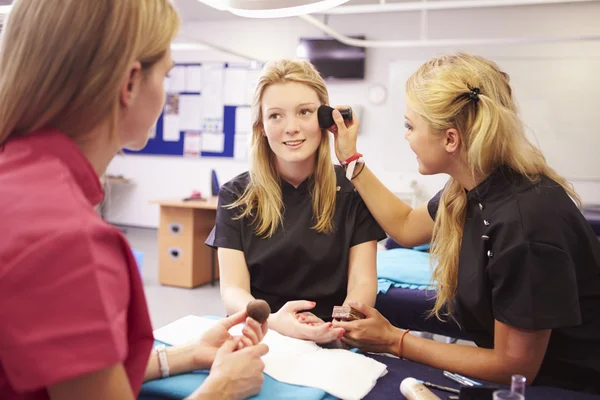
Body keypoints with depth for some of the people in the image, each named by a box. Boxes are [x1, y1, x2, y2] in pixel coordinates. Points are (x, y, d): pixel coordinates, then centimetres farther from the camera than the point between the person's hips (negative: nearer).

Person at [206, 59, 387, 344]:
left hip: (328, 343, -1)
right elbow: (232, 289, -6)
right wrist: (273, 321, -27)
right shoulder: (236, 195, 1)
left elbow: (363, 282, -3)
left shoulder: (354, 189, 1)